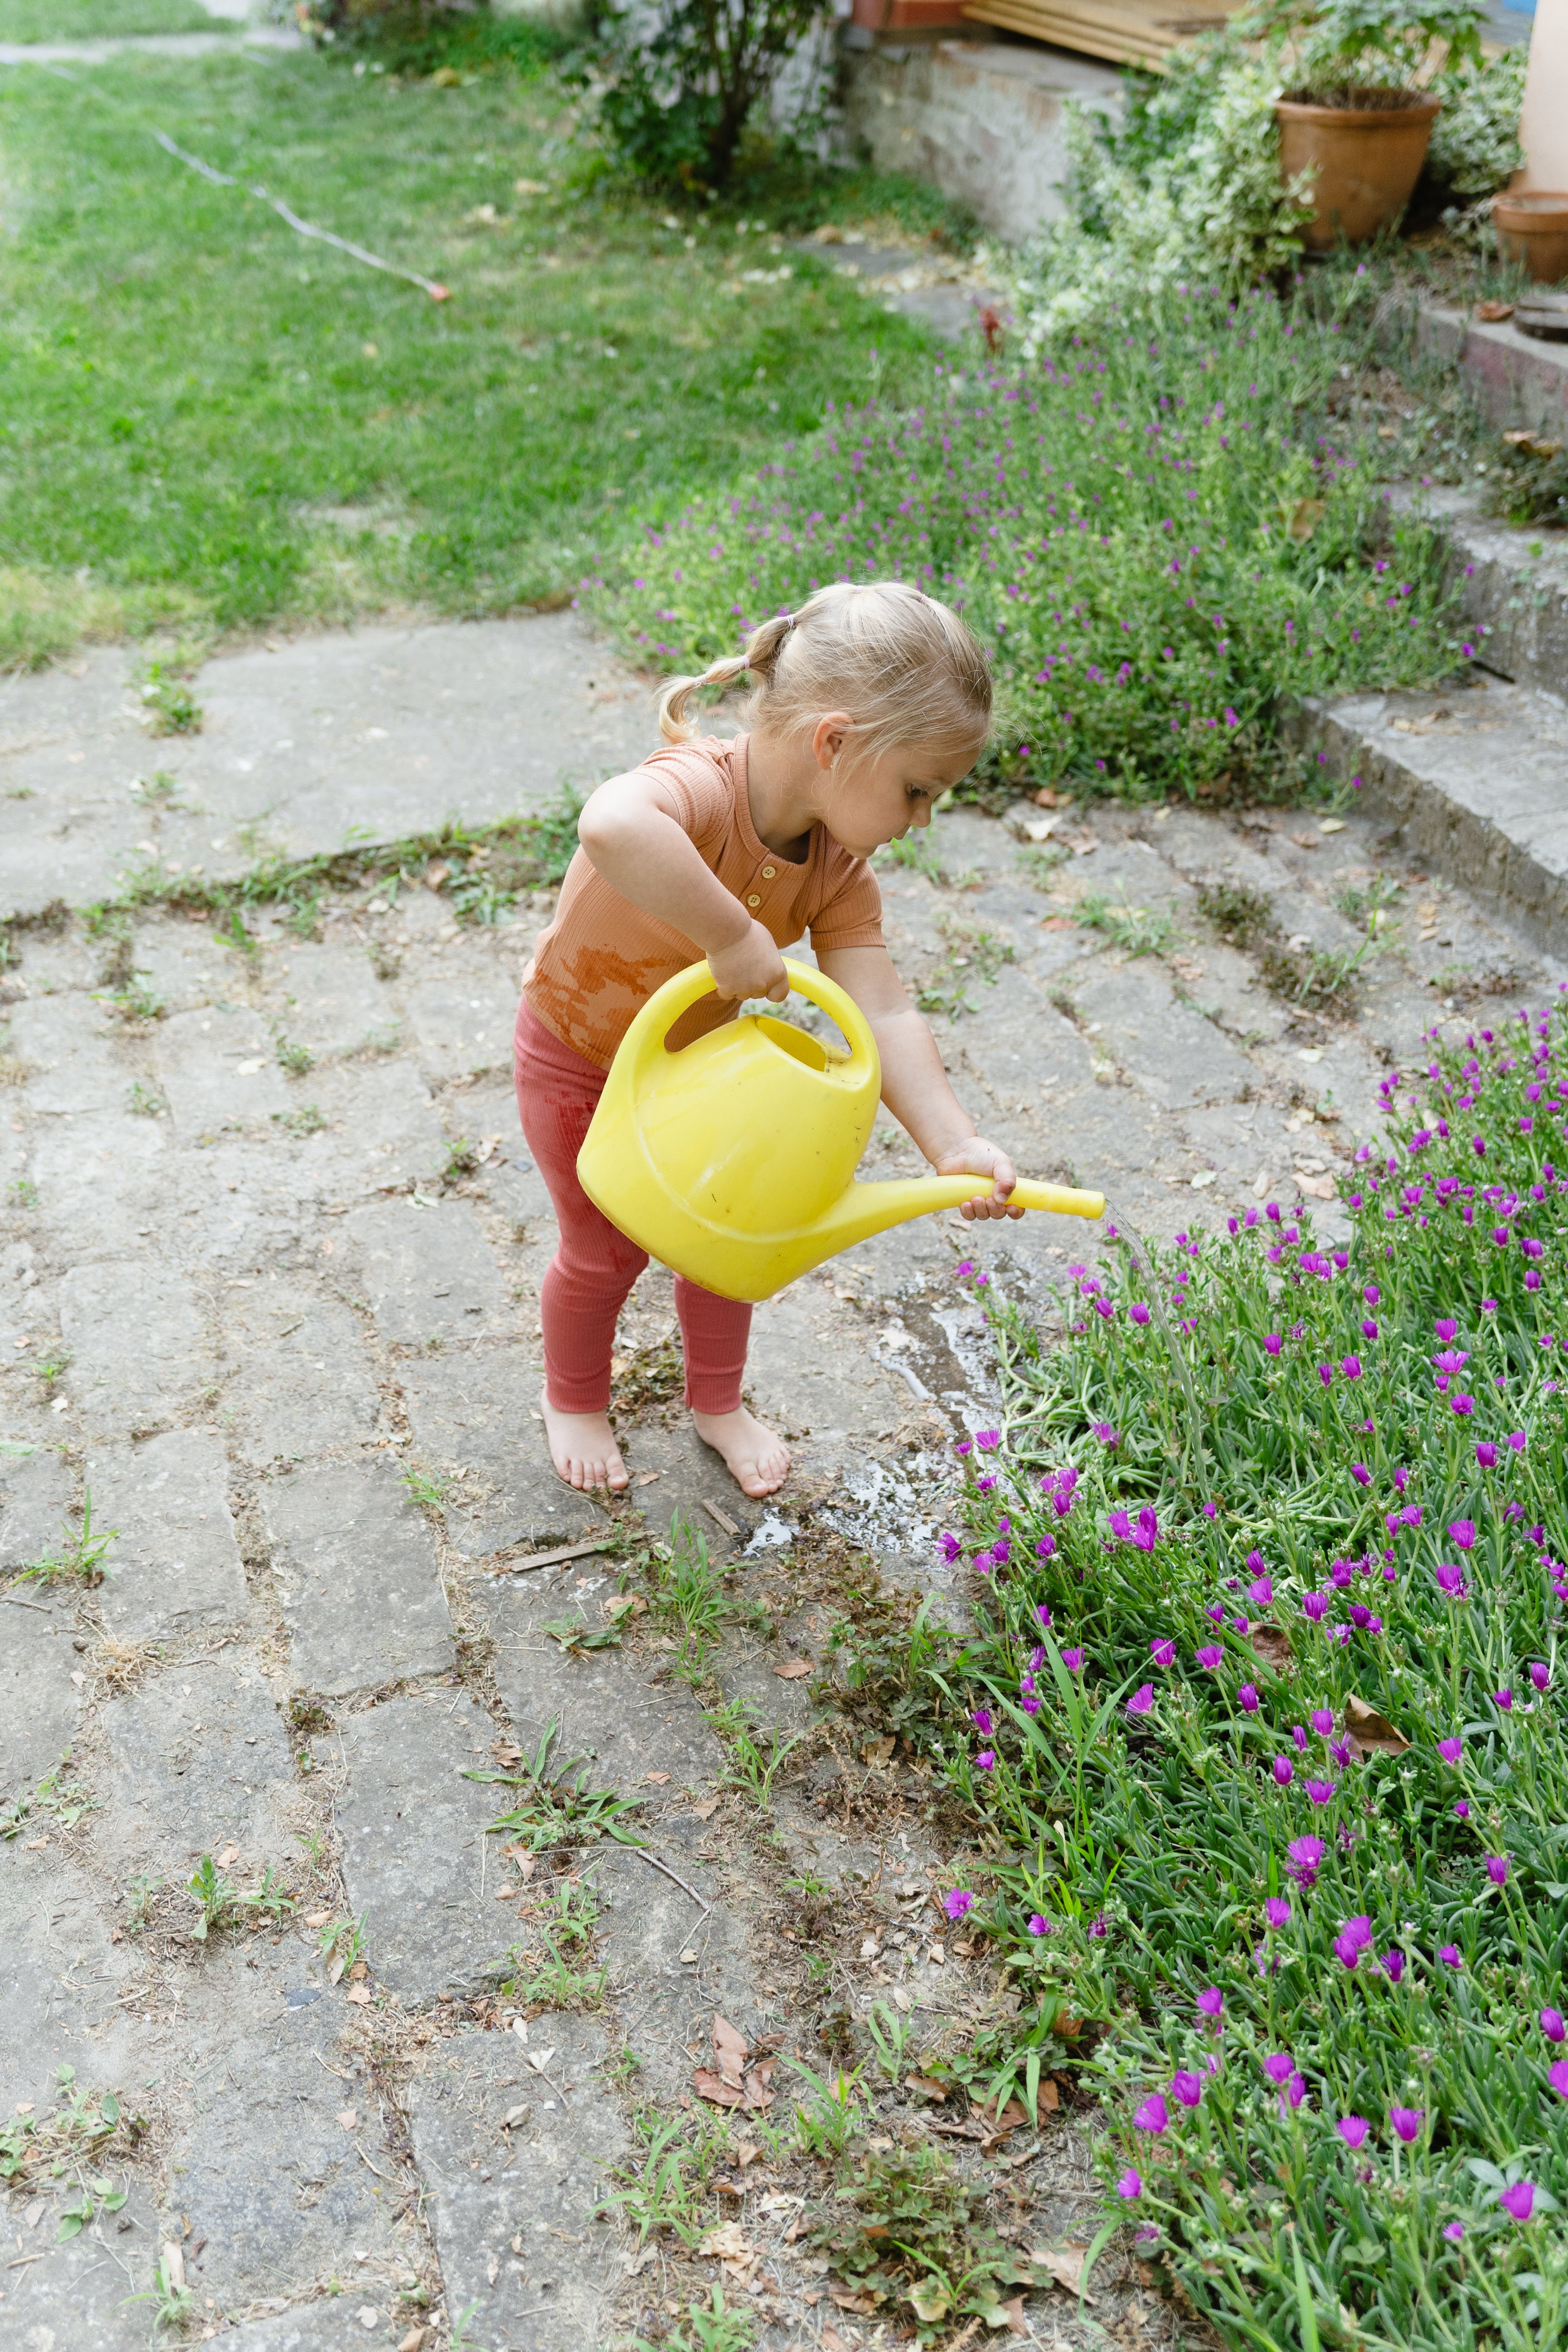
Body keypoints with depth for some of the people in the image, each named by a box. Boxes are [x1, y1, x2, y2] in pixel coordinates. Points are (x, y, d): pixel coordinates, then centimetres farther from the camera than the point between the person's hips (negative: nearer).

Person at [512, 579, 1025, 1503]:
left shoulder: (839, 869, -18)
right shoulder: (697, 787, -40)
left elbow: (884, 1014, -25)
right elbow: (612, 827, -65)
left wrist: (954, 1145, -38)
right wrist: (734, 937, -60)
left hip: (697, 1057, 6)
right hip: (579, 1061, -6)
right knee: (606, 1251, 13)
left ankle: (719, 1402, 45)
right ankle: (575, 1400, 44)